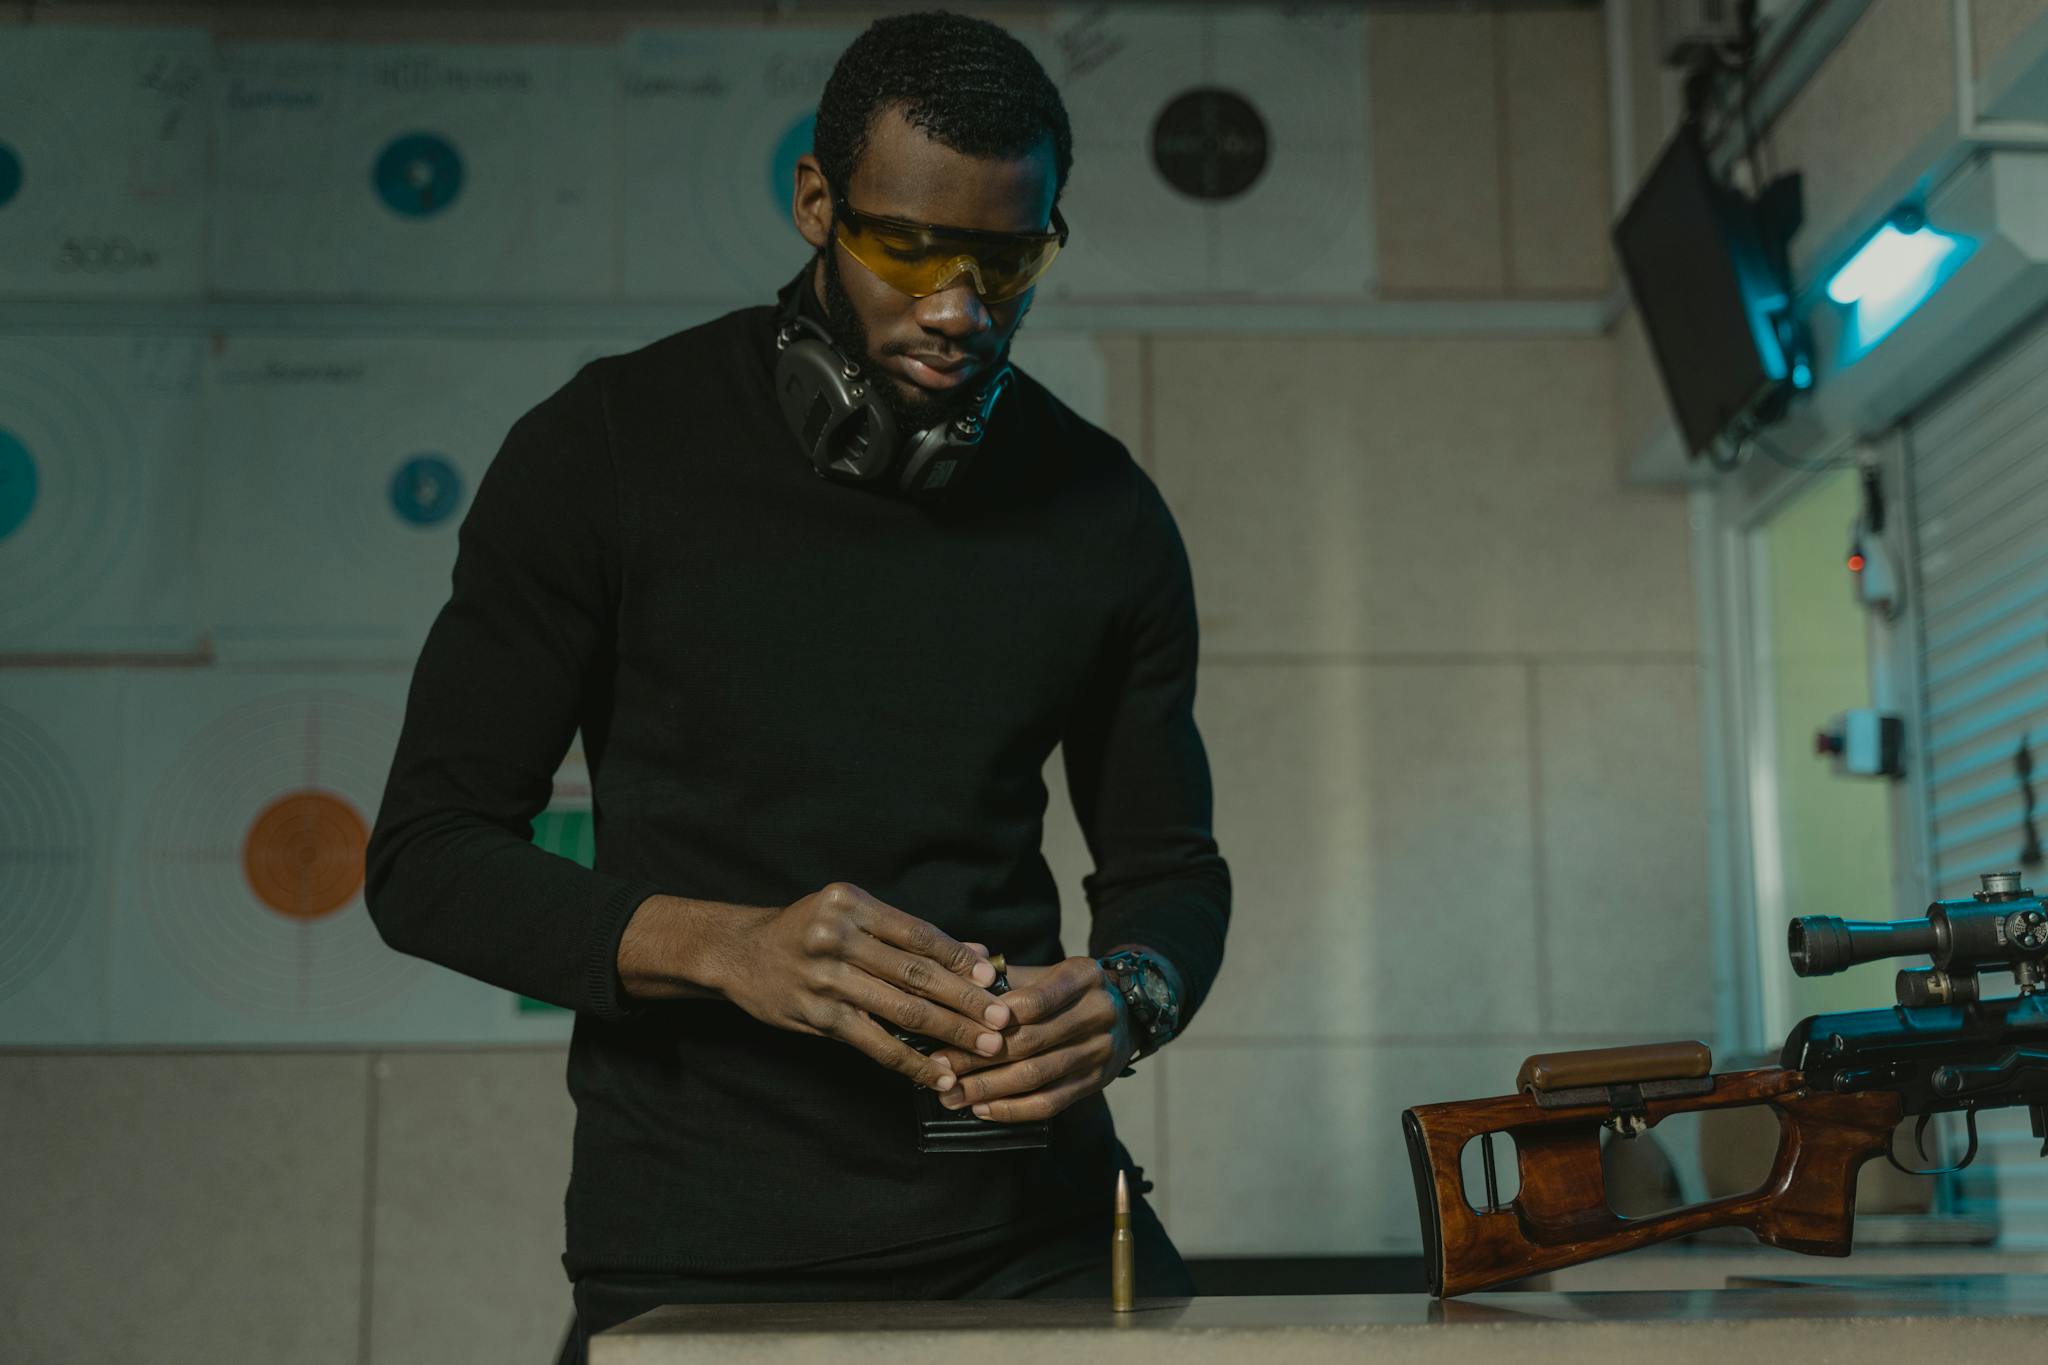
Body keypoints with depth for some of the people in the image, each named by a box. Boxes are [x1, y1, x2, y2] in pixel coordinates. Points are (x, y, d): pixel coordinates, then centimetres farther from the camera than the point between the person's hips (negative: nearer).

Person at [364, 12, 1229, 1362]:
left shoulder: (1104, 512, 4)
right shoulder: (608, 448, -4)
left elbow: (1169, 866, 14)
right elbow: (426, 857, -4)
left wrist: (1126, 1000, -10)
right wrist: (726, 947, -21)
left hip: (1026, 1219, 2)